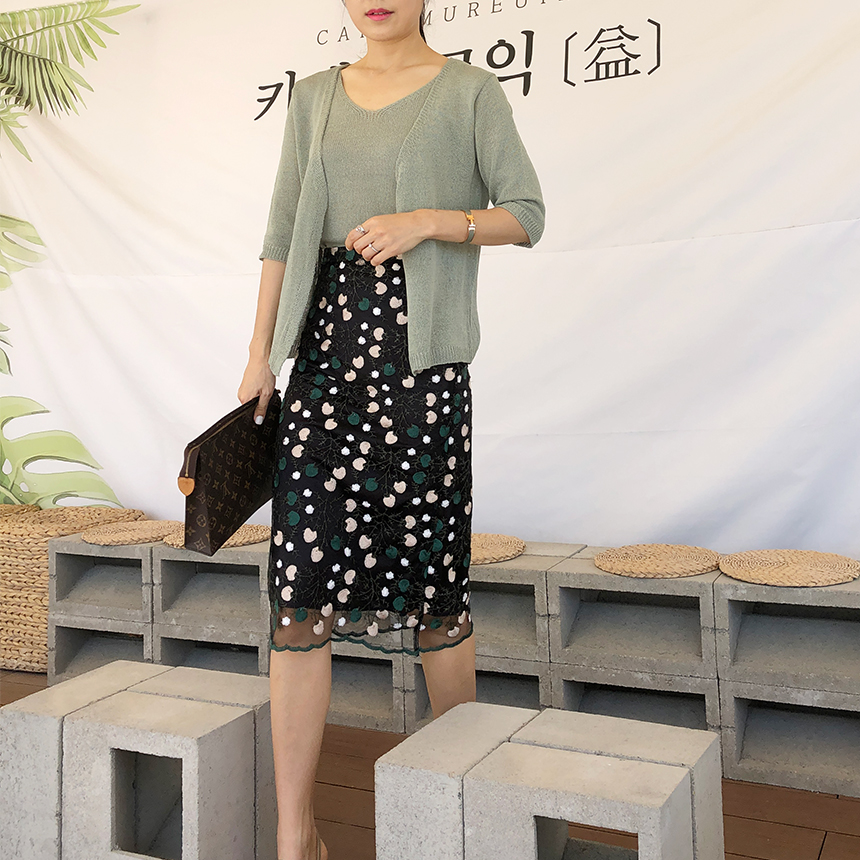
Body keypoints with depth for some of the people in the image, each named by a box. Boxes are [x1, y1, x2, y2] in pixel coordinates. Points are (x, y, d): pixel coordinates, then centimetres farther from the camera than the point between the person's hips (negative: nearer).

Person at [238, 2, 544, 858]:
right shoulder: (314, 98, 18)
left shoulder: (469, 90, 7)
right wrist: (260, 355, 10)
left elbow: (527, 214, 4)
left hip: (421, 356, -3)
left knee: (431, 575, 2)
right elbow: (283, 234, 15)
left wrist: (429, 219, -13)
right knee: (301, 576, -4)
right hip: (327, 349, 3)